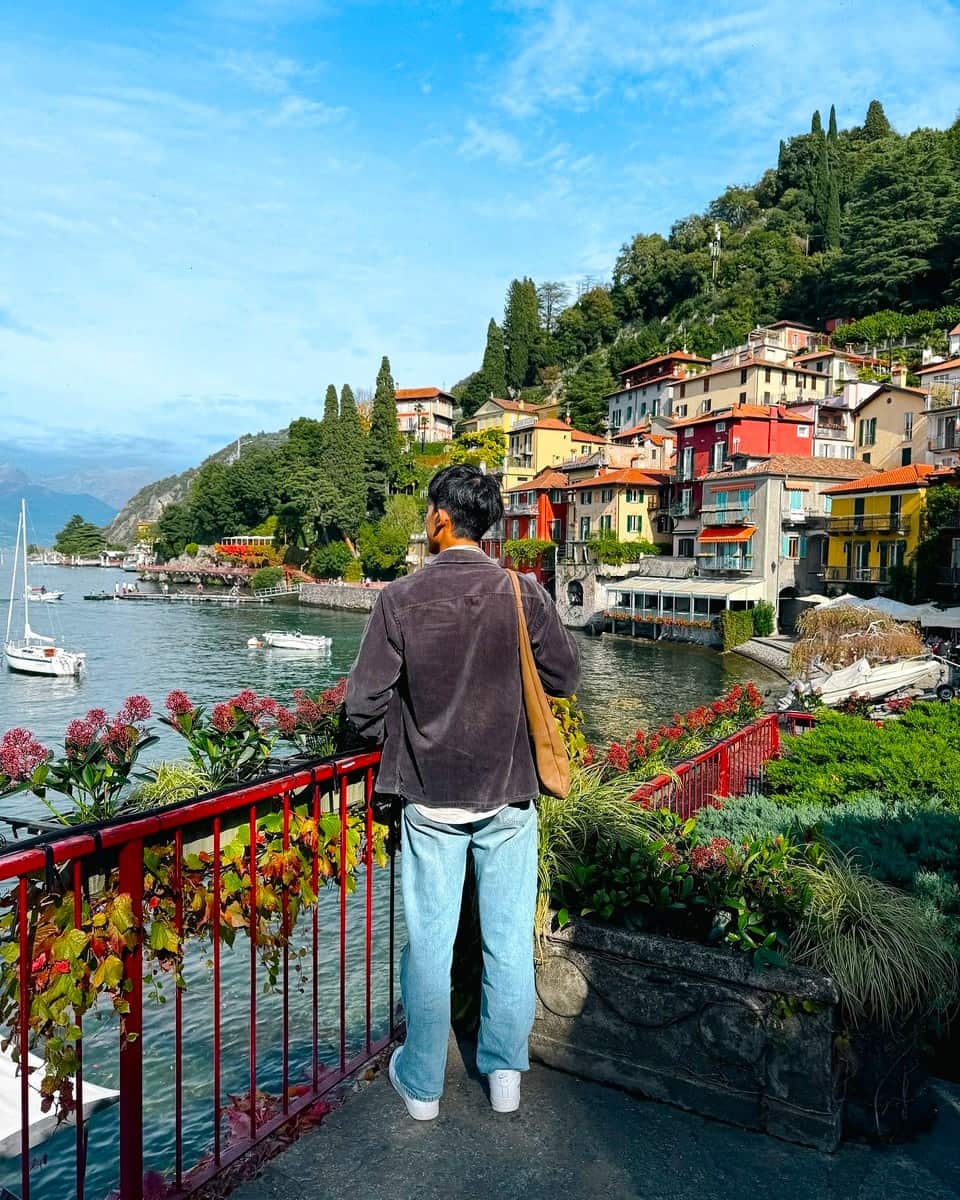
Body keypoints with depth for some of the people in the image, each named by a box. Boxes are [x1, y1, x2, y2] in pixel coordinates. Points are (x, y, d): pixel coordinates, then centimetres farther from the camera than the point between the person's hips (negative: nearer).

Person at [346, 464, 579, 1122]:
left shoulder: (401, 598, -12)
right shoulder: (523, 593, -9)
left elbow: (363, 704, -10)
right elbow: (566, 675, 2)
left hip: (429, 794, 0)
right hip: (508, 791, 1)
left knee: (429, 939, 13)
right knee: (509, 937, 15)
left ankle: (422, 1081, 29)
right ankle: (505, 1071, 31)